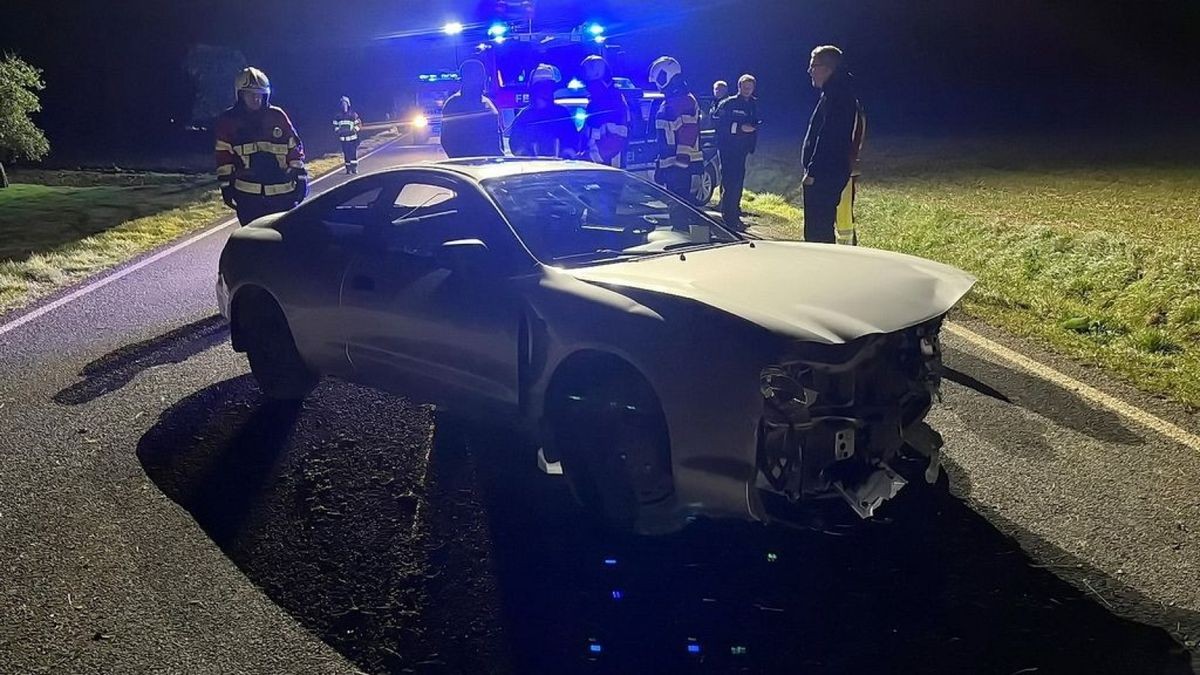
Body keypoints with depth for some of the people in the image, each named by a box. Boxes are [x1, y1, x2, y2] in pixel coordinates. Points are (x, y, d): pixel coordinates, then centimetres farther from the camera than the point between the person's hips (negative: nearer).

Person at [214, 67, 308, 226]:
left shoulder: (277, 116, 3)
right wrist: (226, 186, 0)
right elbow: (224, 157, 3)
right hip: (248, 195, 0)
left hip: (282, 193, 1)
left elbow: (295, 149, 6)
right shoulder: (229, 120, 2)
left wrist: (301, 179, 2)